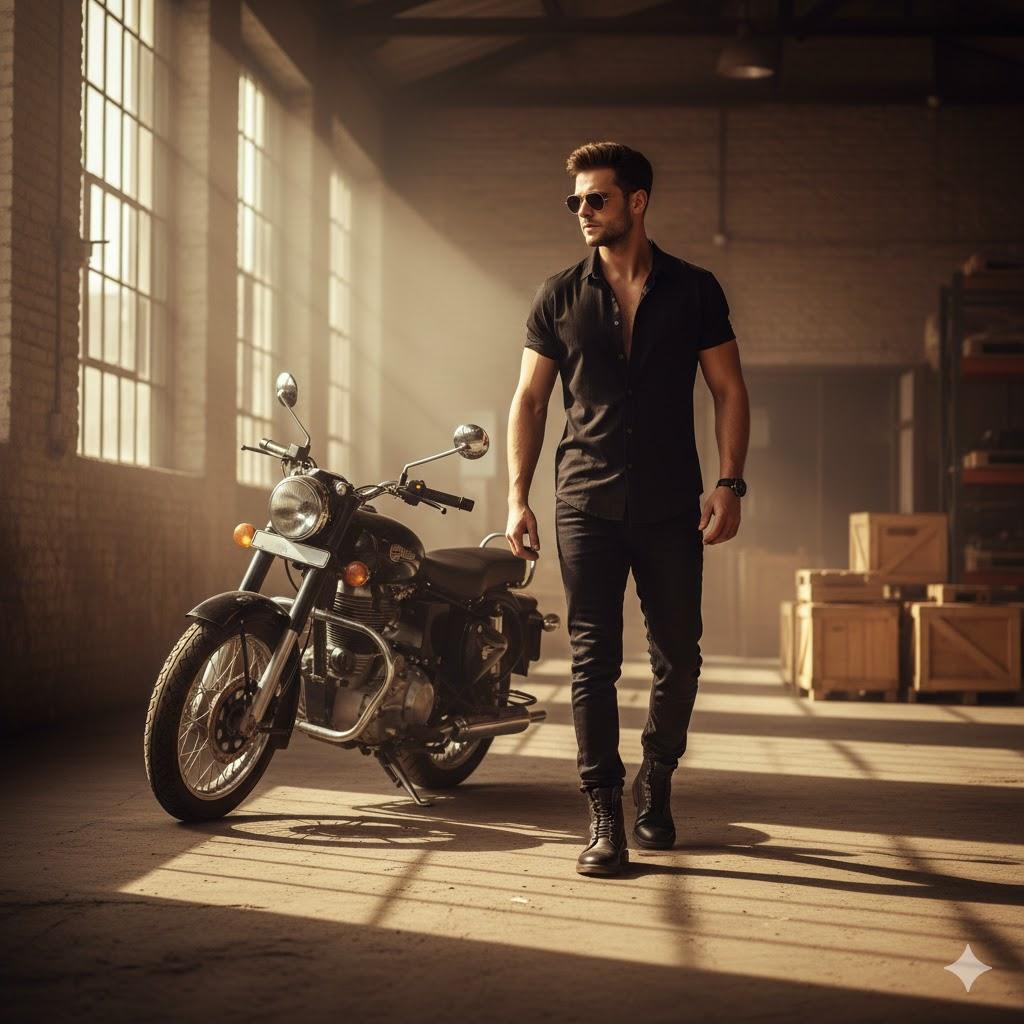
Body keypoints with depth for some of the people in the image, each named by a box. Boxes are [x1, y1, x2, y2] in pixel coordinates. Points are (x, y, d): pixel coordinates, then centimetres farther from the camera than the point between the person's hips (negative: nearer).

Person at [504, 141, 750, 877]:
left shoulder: (693, 291, 5)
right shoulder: (559, 298, 8)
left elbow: (729, 390, 6)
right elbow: (529, 400, 10)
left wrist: (729, 484, -5)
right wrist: (517, 497, 1)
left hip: (671, 509, 0)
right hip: (587, 505, 0)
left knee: (678, 657, 5)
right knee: (593, 661, -4)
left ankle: (656, 785, 28)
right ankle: (605, 819, 0)